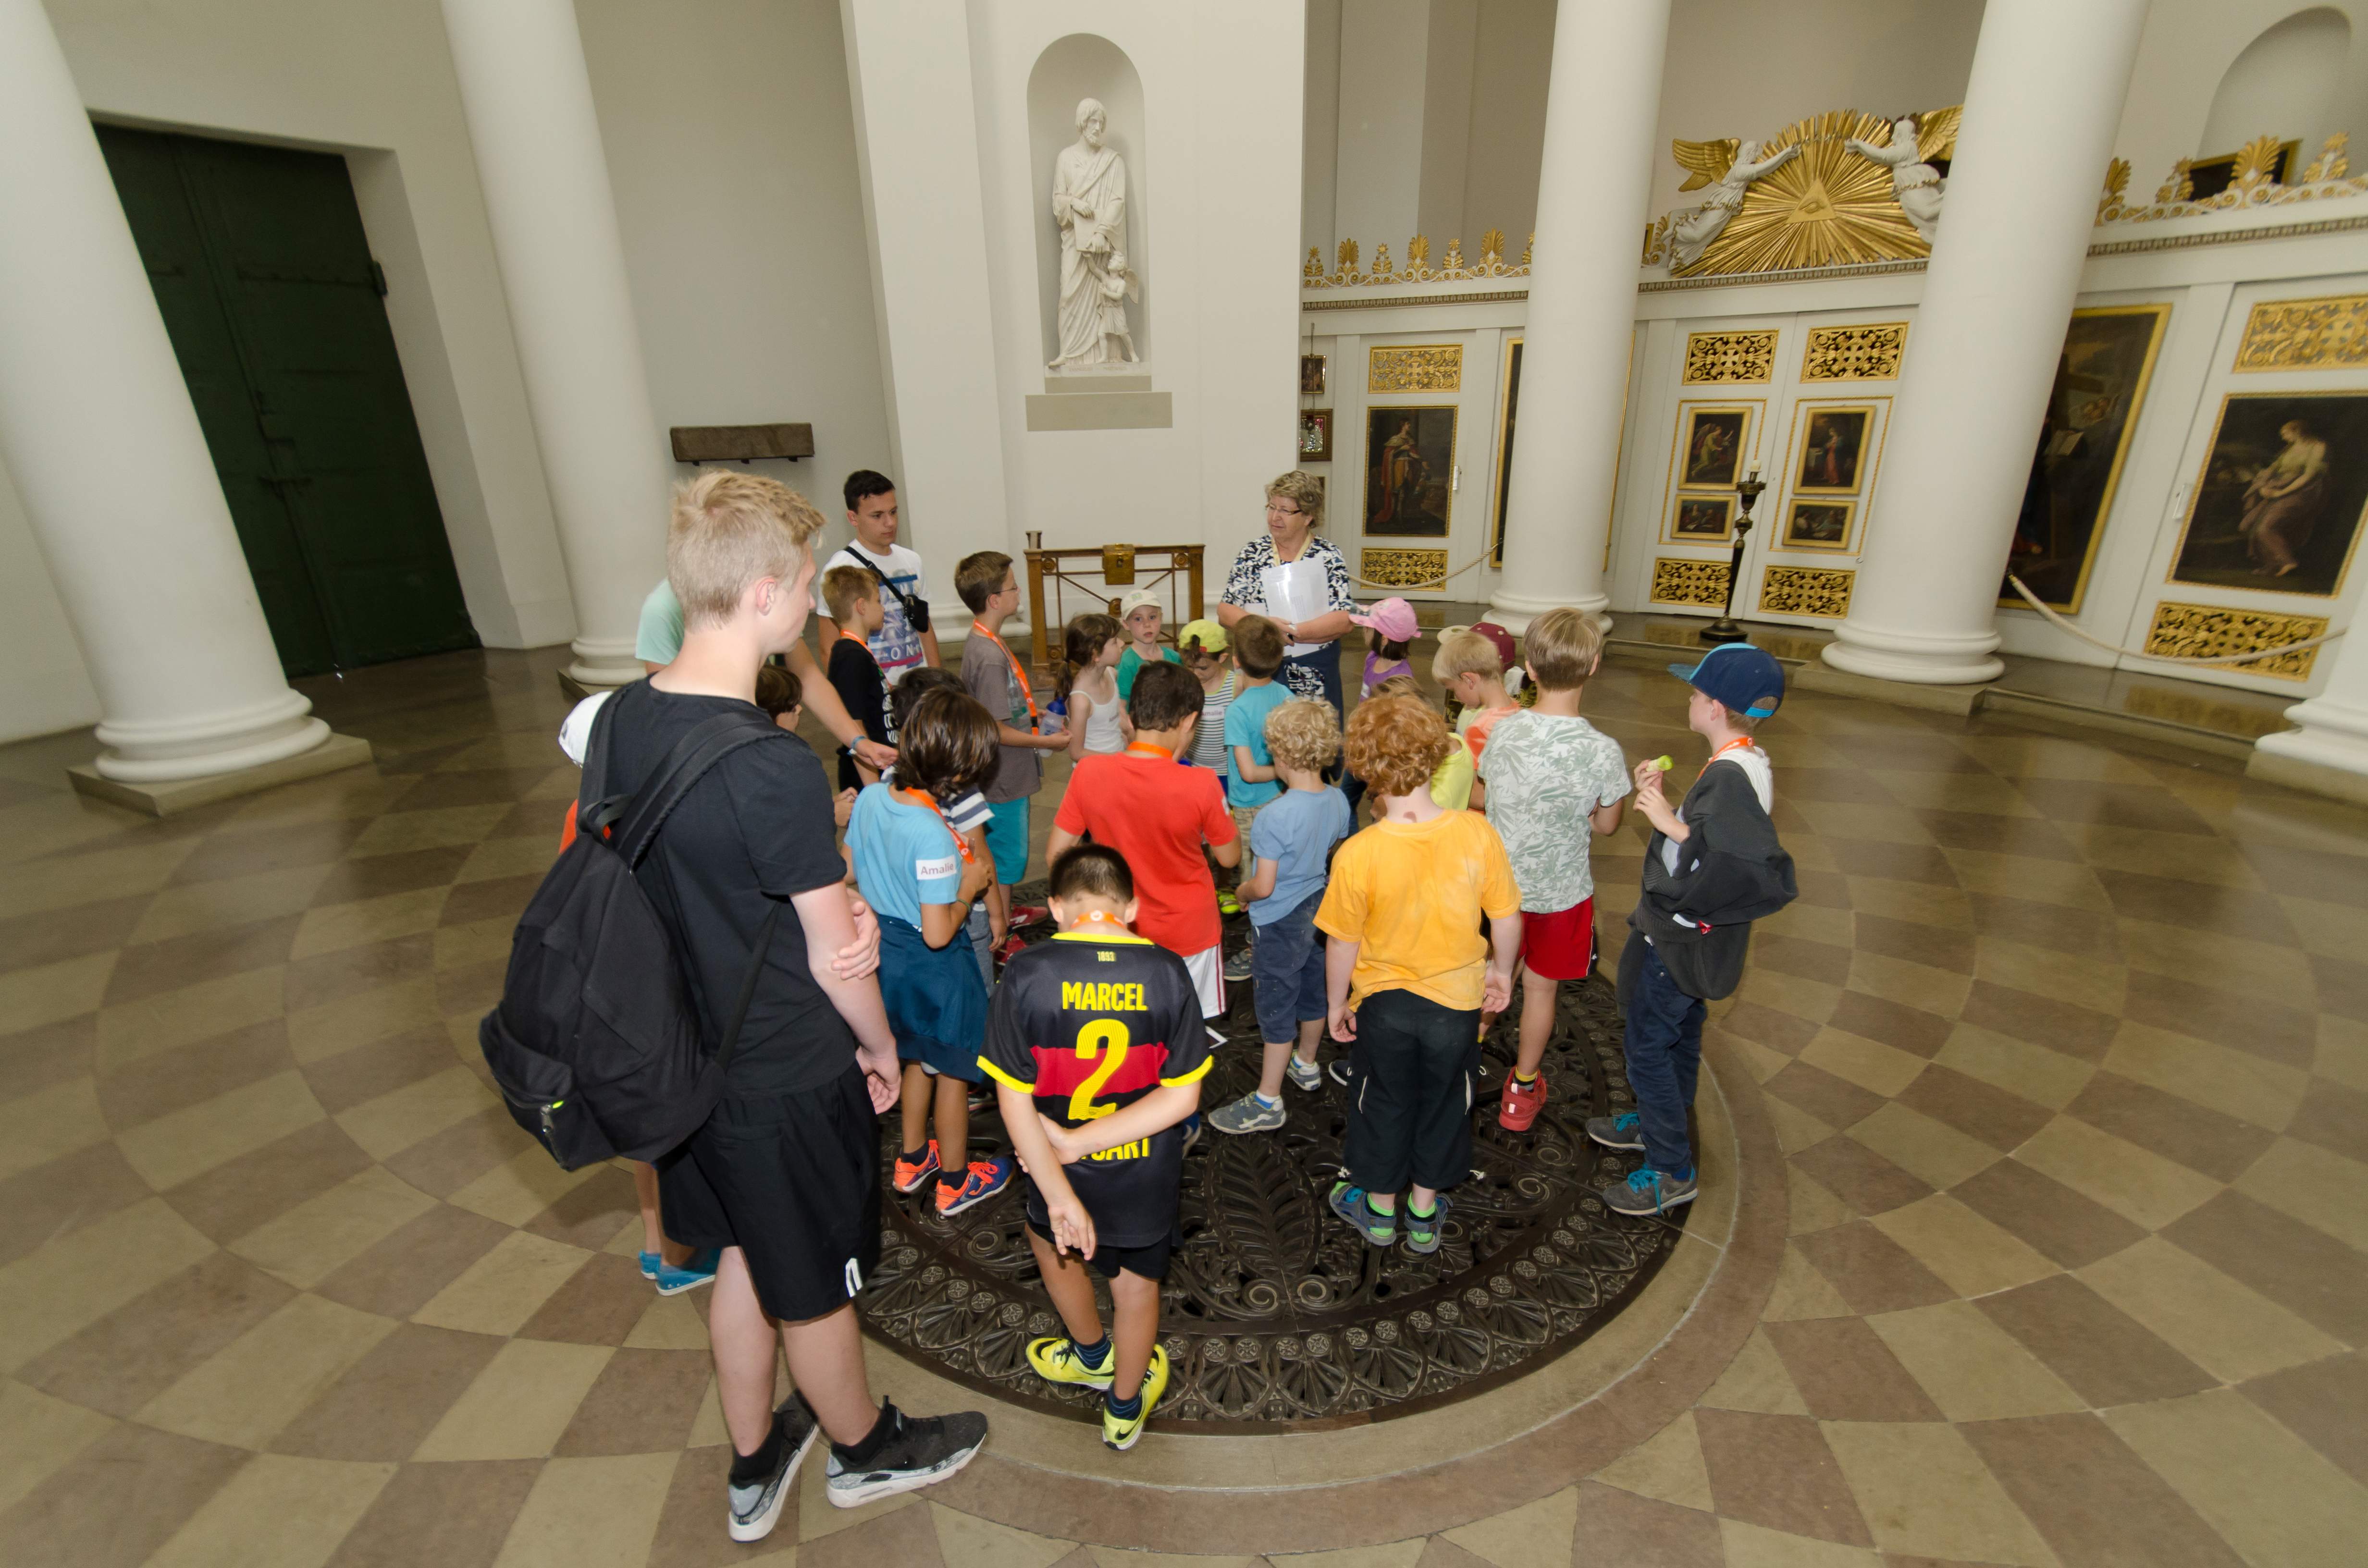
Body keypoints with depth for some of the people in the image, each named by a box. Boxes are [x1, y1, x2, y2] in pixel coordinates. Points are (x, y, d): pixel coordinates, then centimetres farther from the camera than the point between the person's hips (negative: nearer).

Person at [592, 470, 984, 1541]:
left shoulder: (621, 721, -6)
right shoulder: (775, 770, -30)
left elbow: (676, 885, 6)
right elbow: (837, 961, -20)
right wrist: (882, 1048, -2)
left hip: (694, 1053, 7)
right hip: (790, 1078, -7)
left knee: (746, 1257, 27)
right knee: (814, 1291, 18)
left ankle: (754, 1469, 50)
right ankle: (865, 1450, 48)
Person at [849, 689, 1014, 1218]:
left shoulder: (870, 797, -10)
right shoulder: (933, 835, -32)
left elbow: (849, 874, 5)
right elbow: (938, 933, -28)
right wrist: (970, 886, -13)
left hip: (883, 950, 8)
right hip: (931, 966, -7)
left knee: (918, 1058, 28)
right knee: (952, 1073, 15)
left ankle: (912, 1160, 47)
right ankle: (955, 1183, 36)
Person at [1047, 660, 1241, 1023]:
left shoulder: (1088, 772, -18)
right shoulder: (1200, 785, -25)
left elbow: (1057, 854, -8)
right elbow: (1230, 857, -8)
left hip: (1121, 931, 2)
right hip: (1189, 933, -2)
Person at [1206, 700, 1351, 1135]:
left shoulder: (1276, 816, -29)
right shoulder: (1339, 802, -8)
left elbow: (1263, 887, -25)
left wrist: (1242, 892, -5)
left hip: (1281, 923, -7)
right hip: (1322, 912, 7)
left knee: (1276, 1008, 5)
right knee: (1314, 992, 24)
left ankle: (1267, 1102, 18)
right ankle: (1306, 1066, 47)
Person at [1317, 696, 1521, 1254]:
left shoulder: (1358, 855, -27)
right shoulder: (1477, 833, -21)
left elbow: (1343, 943, -14)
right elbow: (1506, 917, -8)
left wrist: (1336, 1003, 3)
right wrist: (1501, 971, 11)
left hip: (1383, 1002, -2)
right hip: (1456, 999, 2)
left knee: (1383, 1104, 22)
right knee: (1442, 1103, 24)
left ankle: (1380, 1209, 44)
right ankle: (1424, 1213, 43)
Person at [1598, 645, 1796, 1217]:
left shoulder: (1730, 777, -29)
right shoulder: (1747, 764, 3)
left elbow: (1767, 877, -38)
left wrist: (1676, 827, -38)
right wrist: (1663, 801, 3)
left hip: (1679, 941, -10)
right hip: (1689, 934, 10)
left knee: (1648, 1047, 4)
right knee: (1678, 1038, 25)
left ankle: (1671, 1171, 20)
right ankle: (1657, 1124, 45)